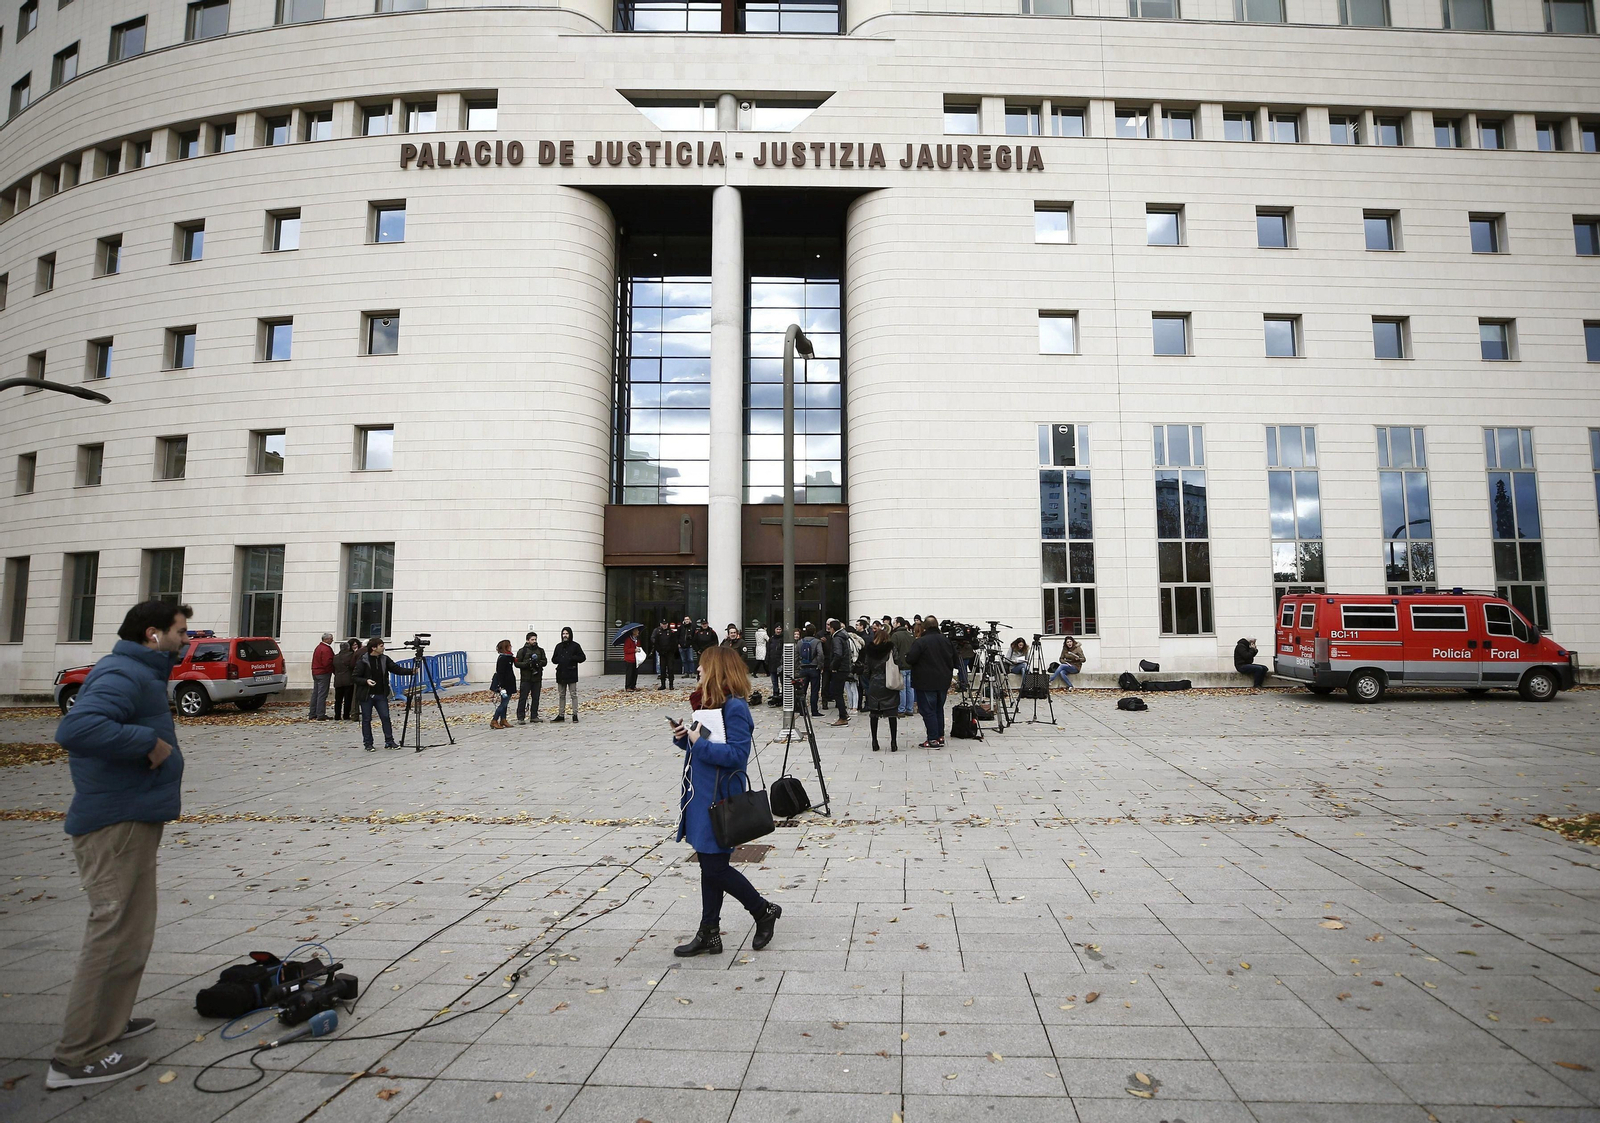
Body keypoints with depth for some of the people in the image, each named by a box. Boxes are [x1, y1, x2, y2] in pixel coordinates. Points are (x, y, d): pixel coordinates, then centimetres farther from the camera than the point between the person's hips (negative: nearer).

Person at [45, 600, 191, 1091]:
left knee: (127, 930, 22)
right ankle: (79, 1058, 3)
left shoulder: (139, 673, 15)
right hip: (117, 824, -11)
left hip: (129, 820, 11)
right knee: (116, 935, -5)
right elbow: (75, 729, -33)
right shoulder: (124, 675, -18)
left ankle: (110, 1020, 36)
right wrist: (150, 742, -27)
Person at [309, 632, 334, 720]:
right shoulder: (326, 649, -17)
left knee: (315, 693, 13)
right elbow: (327, 663, -23)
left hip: (315, 672, 10)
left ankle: (313, 714, 17)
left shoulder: (318, 647, 15)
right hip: (323, 673, -10)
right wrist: (333, 670, -8)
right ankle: (320, 715, -7)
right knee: (322, 694, -7)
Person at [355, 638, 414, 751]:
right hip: (366, 695, -4)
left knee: (386, 718, 1)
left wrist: (411, 671, -10)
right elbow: (356, 677, -7)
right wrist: (366, 681, -25)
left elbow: (397, 669, 3)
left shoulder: (384, 659, 5)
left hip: (381, 695, 4)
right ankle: (367, 744, 14)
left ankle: (389, 742, 8)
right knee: (366, 719, 4)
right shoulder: (362, 661, -8)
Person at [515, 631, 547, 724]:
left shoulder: (540, 650, 12)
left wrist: (538, 662, -13)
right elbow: (517, 663, -4)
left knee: (536, 698, 8)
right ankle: (520, 717, -1)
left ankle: (534, 716, 16)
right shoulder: (522, 651, 0)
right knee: (523, 698, -4)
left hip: (537, 678, 4)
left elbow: (545, 661, 7)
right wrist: (527, 663, -18)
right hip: (526, 678, -4)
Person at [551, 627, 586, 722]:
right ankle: (561, 715, 16)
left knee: (573, 695, -4)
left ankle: (575, 715, -2)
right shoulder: (558, 646, 12)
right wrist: (558, 660, -6)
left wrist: (572, 658, -16)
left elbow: (583, 657, -2)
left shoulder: (575, 645, -2)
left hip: (571, 674, -5)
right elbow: (553, 659, 16)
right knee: (561, 695, 10)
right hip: (561, 674, 5)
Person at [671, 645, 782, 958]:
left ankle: (764, 910, 18)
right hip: (701, 797, 9)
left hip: (719, 800, -9)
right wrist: (685, 738, 0)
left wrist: (699, 743, -22)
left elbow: (737, 754, -25)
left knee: (714, 867, -2)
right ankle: (709, 933, 24)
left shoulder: (735, 708, -18)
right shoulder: (710, 704, 11)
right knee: (708, 864, 14)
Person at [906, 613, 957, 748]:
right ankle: (940, 737, 20)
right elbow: (952, 660, 14)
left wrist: (907, 655, 4)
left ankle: (933, 740, -3)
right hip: (943, 681, 7)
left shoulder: (920, 642, -15)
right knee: (939, 709, 16)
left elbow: (910, 659, -17)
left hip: (926, 683, -7)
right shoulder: (945, 640, 7)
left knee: (928, 711, -1)